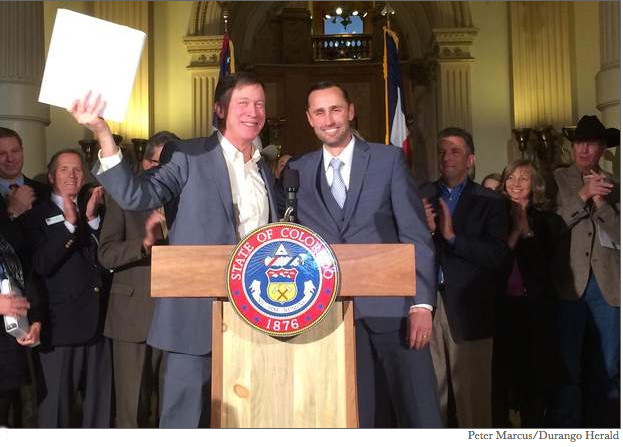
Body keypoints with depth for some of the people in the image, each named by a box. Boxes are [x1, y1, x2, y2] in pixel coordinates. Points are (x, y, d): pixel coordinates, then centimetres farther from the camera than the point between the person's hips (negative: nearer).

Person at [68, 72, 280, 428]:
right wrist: (104, 136, -26)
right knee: (187, 412, 2)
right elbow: (135, 195, -15)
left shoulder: (265, 170, 14)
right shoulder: (188, 156, -3)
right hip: (199, 309, -5)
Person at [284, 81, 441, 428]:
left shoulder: (389, 159, 3)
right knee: (359, 414, 9)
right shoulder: (298, 171, 10)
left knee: (419, 412, 2)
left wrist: (422, 304, -9)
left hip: (391, 305, -2)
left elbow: (416, 235, -2)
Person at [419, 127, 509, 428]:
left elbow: (498, 256, -8)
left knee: (472, 395, 2)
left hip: (468, 310, -2)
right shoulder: (420, 196, 11)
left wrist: (452, 236, -15)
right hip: (426, 304, 2)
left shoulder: (488, 202, 4)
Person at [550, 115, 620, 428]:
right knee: (567, 367, 2)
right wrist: (583, 195, -14)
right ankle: (567, 427, 15)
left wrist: (601, 201, -12)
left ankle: (601, 427, 25)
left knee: (607, 369, 11)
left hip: (608, 287, 3)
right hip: (569, 284, -2)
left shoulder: (613, 187, 10)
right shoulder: (557, 180, 5)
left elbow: (618, 236, 0)